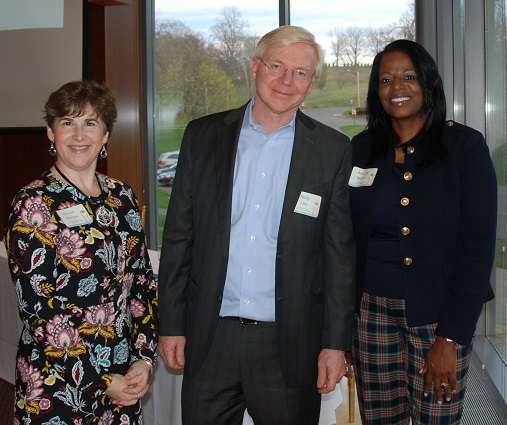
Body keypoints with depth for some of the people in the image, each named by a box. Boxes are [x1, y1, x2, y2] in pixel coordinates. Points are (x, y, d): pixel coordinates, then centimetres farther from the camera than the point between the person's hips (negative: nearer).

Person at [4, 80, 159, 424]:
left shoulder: (122, 198, 4)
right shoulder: (32, 204, -11)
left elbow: (143, 281, 6)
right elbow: (38, 308, -14)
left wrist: (144, 358, -4)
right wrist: (100, 380, -14)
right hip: (56, 386, -4)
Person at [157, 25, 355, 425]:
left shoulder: (333, 149, -1)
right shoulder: (202, 135, 2)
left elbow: (340, 253, 0)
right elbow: (178, 237, 4)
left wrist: (336, 343, -3)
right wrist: (171, 325, 3)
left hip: (289, 343, -1)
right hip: (209, 338, 2)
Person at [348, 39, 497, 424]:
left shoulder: (465, 146, -5)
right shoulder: (362, 148, 4)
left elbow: (478, 247, -9)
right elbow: (348, 237, 8)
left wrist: (450, 339, -13)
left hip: (436, 314, -2)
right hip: (371, 309, 3)